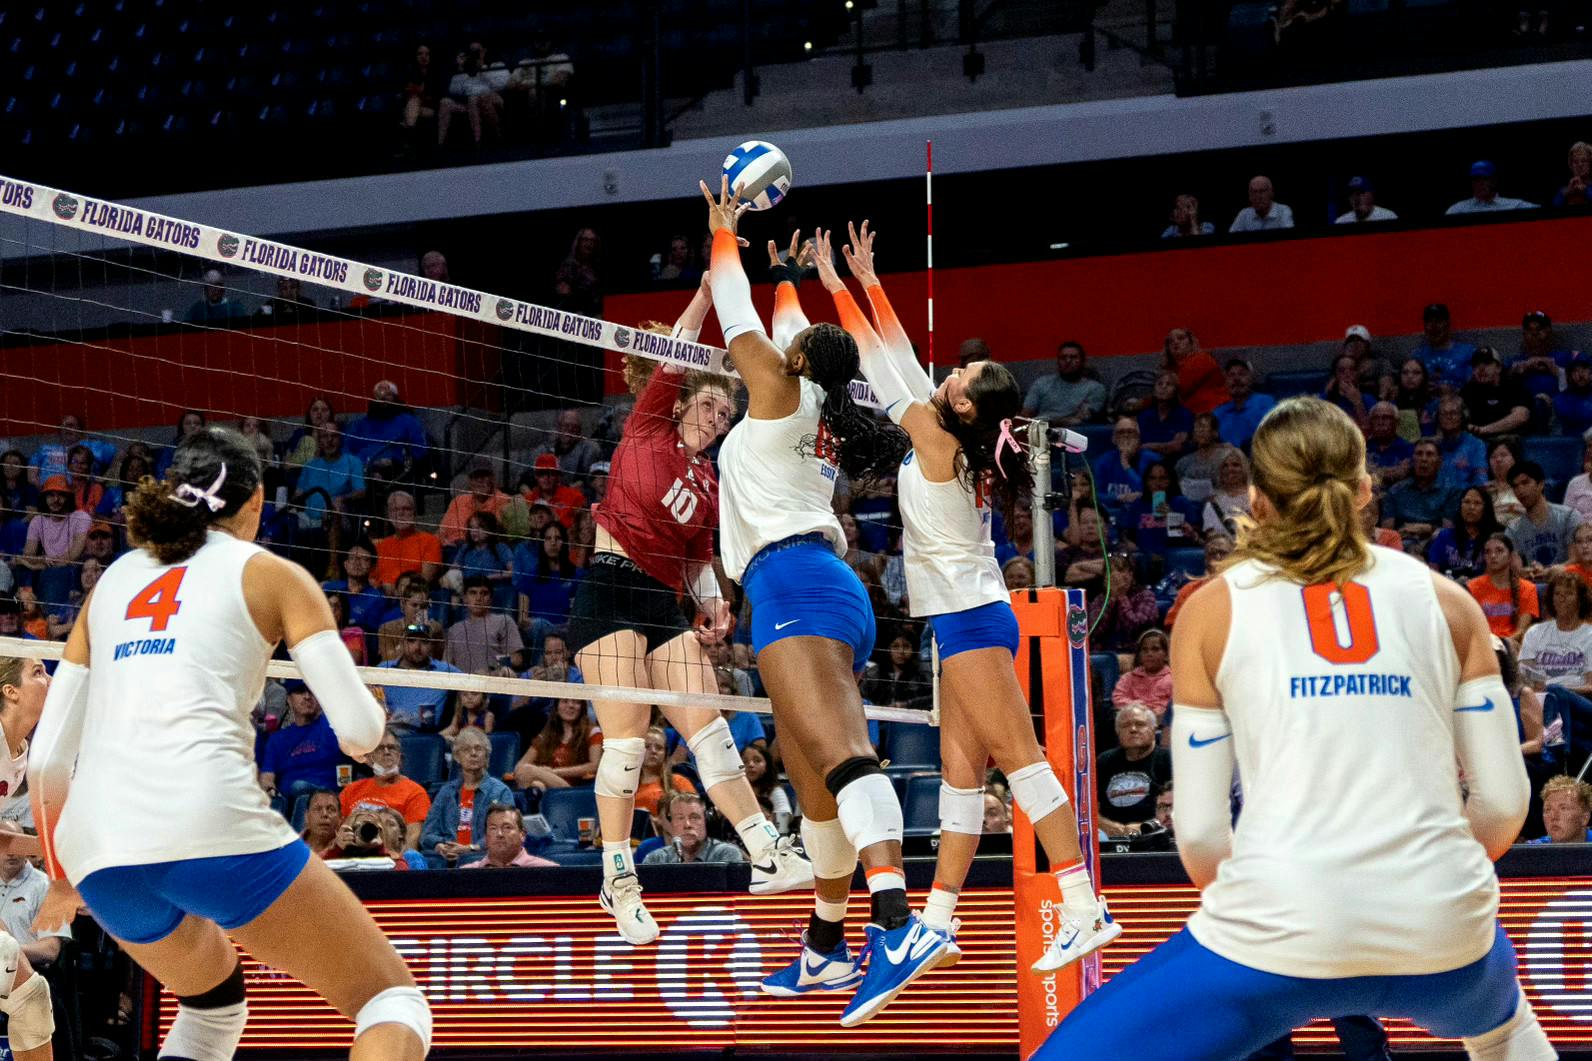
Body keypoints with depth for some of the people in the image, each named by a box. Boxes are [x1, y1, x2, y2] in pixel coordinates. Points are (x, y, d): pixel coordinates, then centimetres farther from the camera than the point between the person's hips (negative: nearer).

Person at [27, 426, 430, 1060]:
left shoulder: (114, 580, 24)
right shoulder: (271, 574, 12)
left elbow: (47, 758, 20)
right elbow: (359, 732, 2)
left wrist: (61, 876, 34)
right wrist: (363, 732, 26)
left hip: (93, 843, 6)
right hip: (208, 821, -5)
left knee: (213, 999, 34)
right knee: (392, 1001, 5)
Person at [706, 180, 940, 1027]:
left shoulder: (780, 389, 5)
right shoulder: (819, 417, 25)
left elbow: (737, 313, 14)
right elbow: (791, 328, 43)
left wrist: (722, 234, 28)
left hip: (793, 578, -10)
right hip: (834, 587, 10)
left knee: (838, 751, -26)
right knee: (814, 781, 14)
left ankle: (899, 924, -44)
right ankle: (828, 946, 22)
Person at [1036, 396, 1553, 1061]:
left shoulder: (1216, 608, 7)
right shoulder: (1444, 599, 11)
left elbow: (1199, 833, 3)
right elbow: (1505, 802, 8)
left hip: (1279, 933, -4)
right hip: (1445, 935, 4)